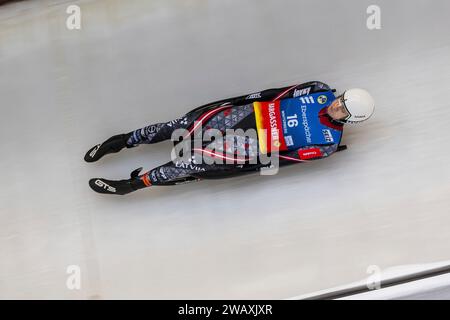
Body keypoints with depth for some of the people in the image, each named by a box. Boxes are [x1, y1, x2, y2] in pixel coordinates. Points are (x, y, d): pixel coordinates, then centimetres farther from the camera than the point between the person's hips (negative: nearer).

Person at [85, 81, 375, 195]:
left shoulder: (329, 142, -6)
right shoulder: (321, 91, 4)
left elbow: (292, 157, -7)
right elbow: (280, 93, 7)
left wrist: (262, 163, -13)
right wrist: (247, 99, 1)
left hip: (257, 147, -4)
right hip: (250, 113, 4)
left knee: (194, 163, -17)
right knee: (189, 124, -9)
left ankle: (136, 182, -6)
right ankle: (125, 140, 5)